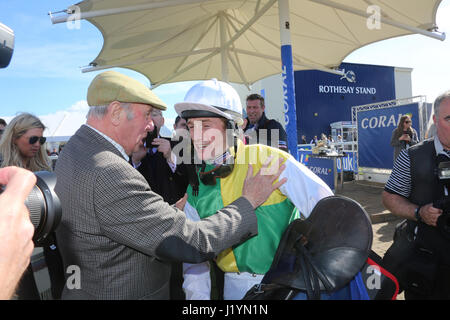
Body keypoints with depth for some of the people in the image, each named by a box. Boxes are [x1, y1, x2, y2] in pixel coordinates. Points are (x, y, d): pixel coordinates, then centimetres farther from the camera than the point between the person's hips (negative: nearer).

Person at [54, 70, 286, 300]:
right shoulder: (109, 173, -31)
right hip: (123, 294, -9)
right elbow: (193, 243, -29)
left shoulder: (72, 152, 1)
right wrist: (248, 202, -18)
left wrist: (172, 212, 7)